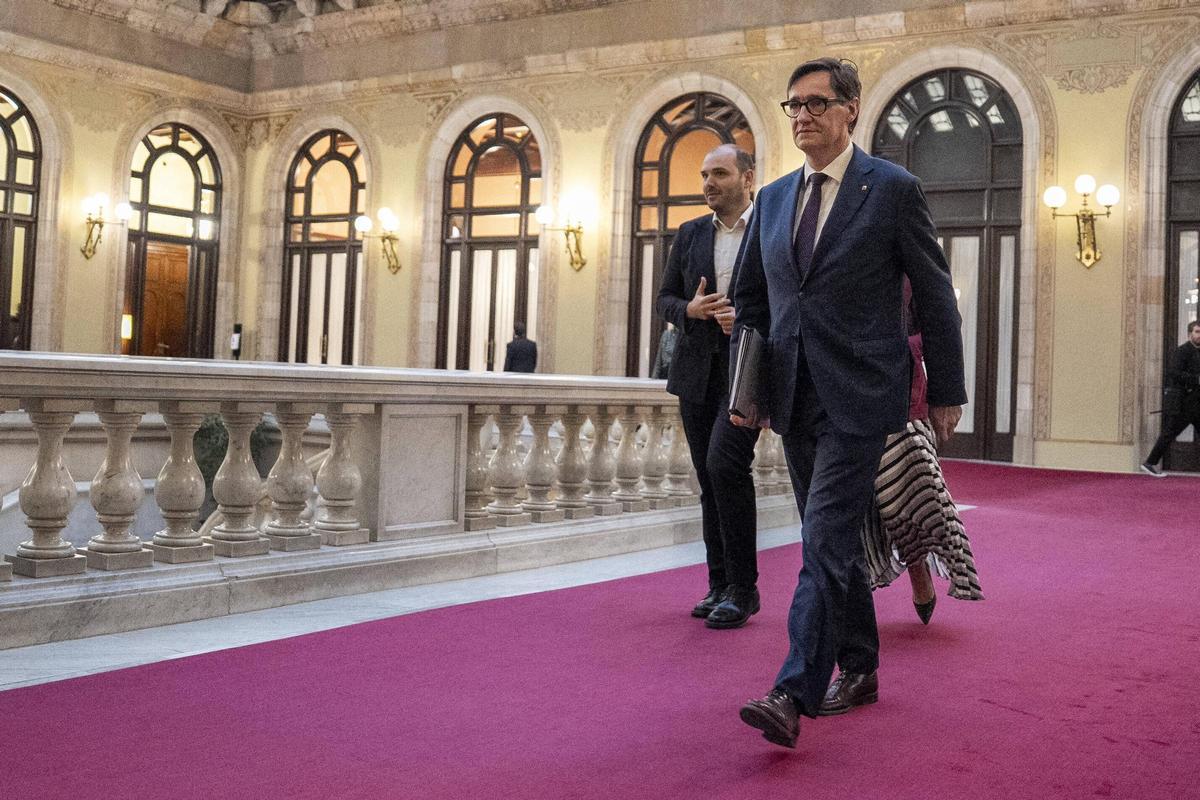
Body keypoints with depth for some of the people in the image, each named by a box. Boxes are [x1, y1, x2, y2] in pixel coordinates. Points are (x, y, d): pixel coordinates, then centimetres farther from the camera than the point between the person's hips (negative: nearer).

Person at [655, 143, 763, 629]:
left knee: (724, 463, -19)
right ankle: (720, 585, 16)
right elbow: (665, 299, 14)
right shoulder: (689, 235, 13)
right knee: (709, 477, 7)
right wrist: (689, 309, -7)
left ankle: (742, 588, -8)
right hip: (697, 371, 5)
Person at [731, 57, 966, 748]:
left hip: (859, 397, -6)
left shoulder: (894, 189, -4)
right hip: (795, 398, 6)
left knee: (826, 541, -12)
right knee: (835, 540, 15)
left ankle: (793, 694, -13)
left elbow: (936, 298, -1)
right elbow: (751, 298, 19)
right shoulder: (773, 199, 12)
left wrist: (947, 394, 1)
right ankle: (859, 669, 28)